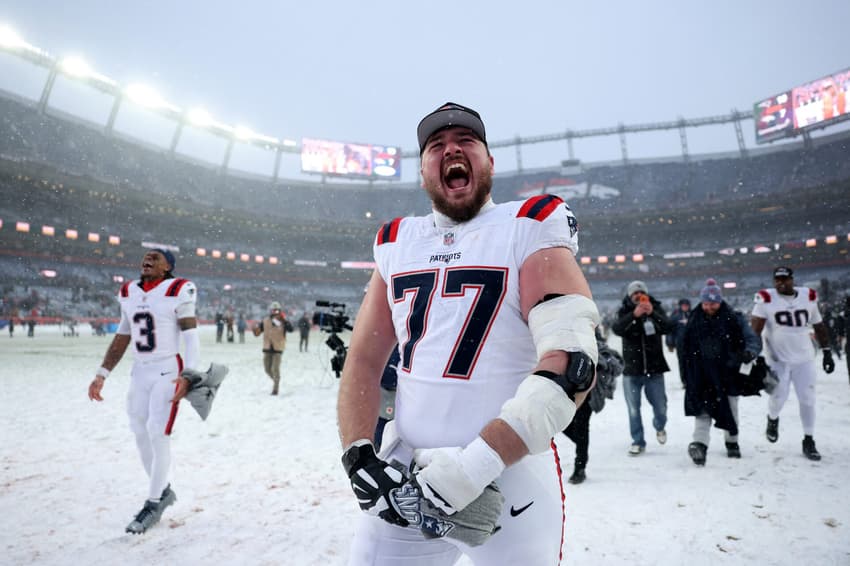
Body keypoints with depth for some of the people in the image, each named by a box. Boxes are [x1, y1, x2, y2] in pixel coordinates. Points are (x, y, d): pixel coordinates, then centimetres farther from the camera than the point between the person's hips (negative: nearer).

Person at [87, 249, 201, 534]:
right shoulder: (129, 293, 9)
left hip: (168, 371, -6)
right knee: (141, 434, 10)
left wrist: (188, 375, -23)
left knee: (157, 434, -9)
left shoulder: (177, 292, -10)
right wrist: (102, 374, 11)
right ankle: (163, 491, 30)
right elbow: (122, 338, 16)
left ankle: (153, 504, 9)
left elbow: (191, 338, -12)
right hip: (139, 372, 7)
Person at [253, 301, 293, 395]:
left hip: (278, 349, -4)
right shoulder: (265, 321, 2)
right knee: (267, 369, 12)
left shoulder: (283, 321, -6)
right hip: (267, 349, 4)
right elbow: (257, 333, 3)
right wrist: (255, 330, -20)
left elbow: (290, 329, -23)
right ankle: (275, 380, 40)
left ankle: (275, 388, 3)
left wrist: (283, 320, -33)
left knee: (275, 369, -9)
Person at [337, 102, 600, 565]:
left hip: (511, 473, -3)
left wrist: (477, 463, -22)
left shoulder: (529, 230, -7)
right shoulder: (396, 244, 6)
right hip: (403, 473, 4)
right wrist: (358, 456, -6)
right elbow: (363, 361, 6)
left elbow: (571, 365, -17)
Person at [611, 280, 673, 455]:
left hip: (655, 368, 1)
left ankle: (659, 427, 42)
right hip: (631, 369, -1)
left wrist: (652, 313, -32)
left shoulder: (656, 309, 1)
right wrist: (634, 314, -35)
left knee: (660, 407, 10)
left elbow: (667, 328, -15)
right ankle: (638, 442, 20)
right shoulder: (624, 312, -2)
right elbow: (617, 329, -20)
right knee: (634, 409, 4)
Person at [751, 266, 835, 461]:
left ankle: (809, 441, 19)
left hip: (804, 358, 3)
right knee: (779, 396, -6)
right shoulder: (766, 299, -10)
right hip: (778, 359, -3)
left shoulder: (808, 297, 2)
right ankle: (772, 419, 28)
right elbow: (755, 328, -16)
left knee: (807, 399, 4)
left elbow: (819, 326, 12)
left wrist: (827, 352, 11)